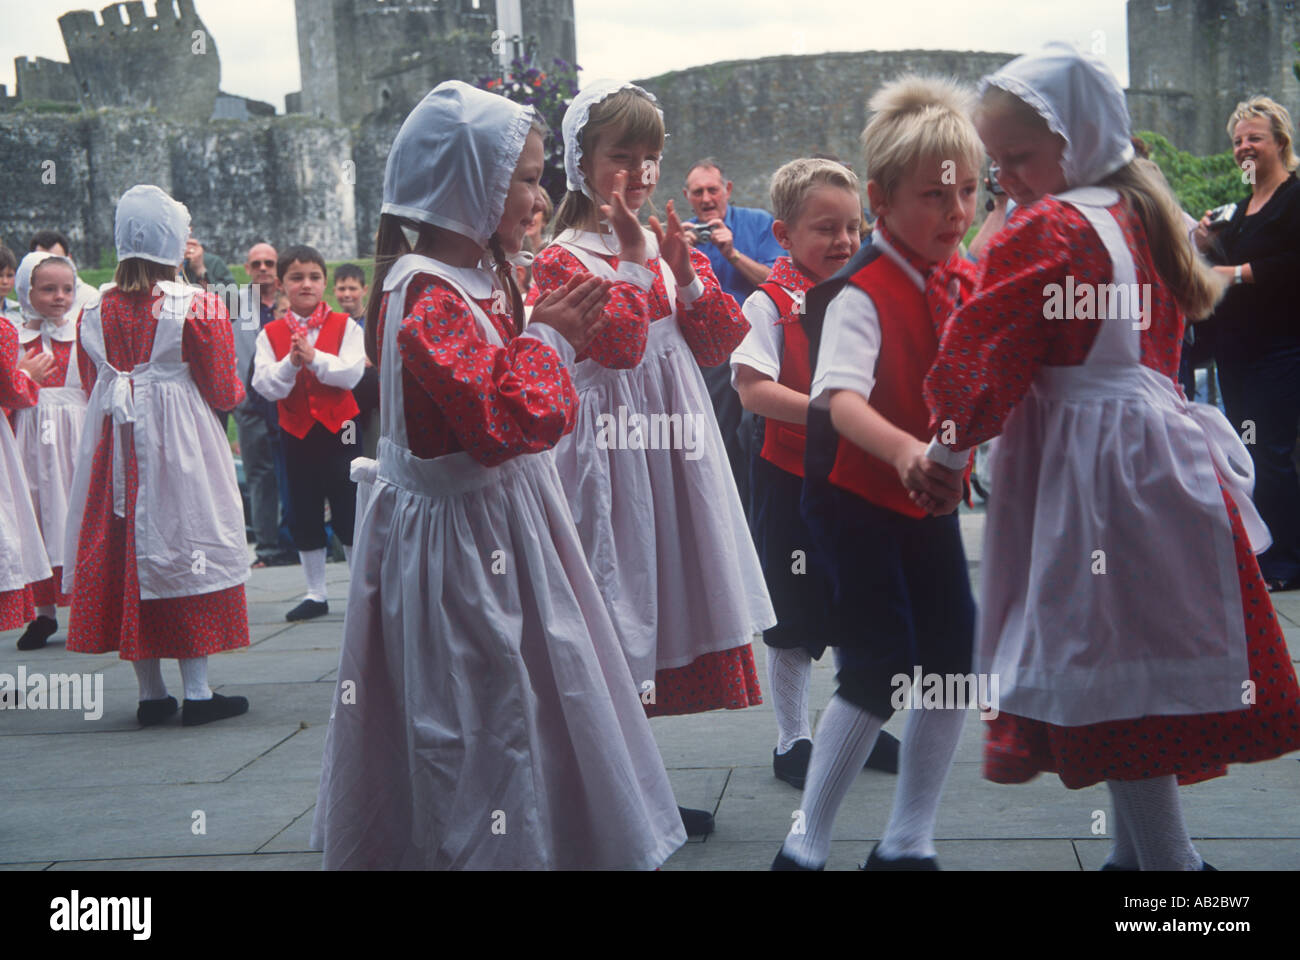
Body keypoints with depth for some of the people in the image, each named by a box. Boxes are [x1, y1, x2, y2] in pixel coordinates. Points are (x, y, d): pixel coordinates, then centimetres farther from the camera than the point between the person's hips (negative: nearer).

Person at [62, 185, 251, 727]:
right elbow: (223, 393, -5)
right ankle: (197, 692, 1)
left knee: (126, 549, 8)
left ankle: (150, 693, 13)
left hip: (113, 447, 4)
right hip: (181, 447, -4)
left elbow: (91, 387, 12)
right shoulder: (199, 308, -8)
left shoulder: (94, 311, 4)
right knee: (187, 544, 1)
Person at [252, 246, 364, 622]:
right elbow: (264, 385, -7)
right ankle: (315, 594, 20)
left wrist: (314, 358, -23)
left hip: (338, 429, -2)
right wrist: (291, 363, -22)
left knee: (349, 513, 2)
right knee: (305, 518, 10)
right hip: (296, 433, 2)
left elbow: (352, 373, -14)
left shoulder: (345, 326, -1)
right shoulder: (271, 334, 2)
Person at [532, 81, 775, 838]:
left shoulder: (672, 248, 13)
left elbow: (721, 343, 6)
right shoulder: (564, 260, -9)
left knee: (665, 589, 12)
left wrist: (685, 272, -6)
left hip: (675, 444, 7)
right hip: (611, 448, -7)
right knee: (616, 601, -3)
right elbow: (617, 345, -21)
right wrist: (634, 262, -18)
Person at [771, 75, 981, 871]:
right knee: (881, 670, -9)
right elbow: (840, 396, -40)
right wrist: (903, 450, -57)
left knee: (953, 662, 8)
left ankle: (909, 843, 21)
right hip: (859, 496, -8)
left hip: (931, 493, 8)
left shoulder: (961, 276, 1)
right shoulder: (860, 293, -24)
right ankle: (805, 848, 6)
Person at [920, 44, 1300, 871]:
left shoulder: (1044, 232, -12)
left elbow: (985, 351, -11)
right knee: (1138, 665, 15)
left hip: (1090, 467, -9)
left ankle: (1165, 856, 0)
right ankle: (1137, 848, 25)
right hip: (1160, 447, 9)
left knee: (1110, 677, -4)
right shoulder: (1139, 214, 13)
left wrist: (949, 444, 1)